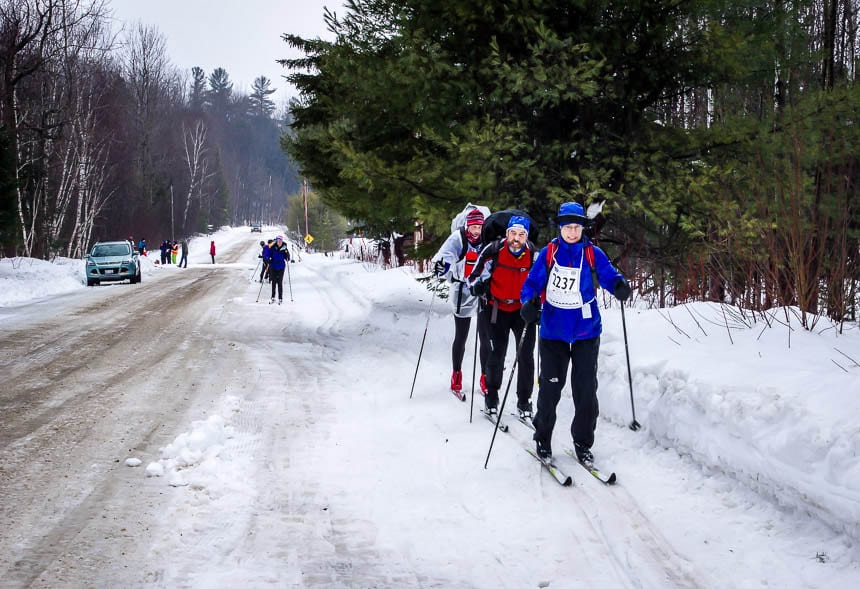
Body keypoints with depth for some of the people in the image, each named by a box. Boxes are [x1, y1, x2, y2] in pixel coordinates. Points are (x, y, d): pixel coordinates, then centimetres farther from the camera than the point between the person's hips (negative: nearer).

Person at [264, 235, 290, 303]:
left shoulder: (284, 248, -5)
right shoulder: (273, 248, -5)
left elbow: (287, 259, -5)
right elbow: (268, 255, 2)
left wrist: (287, 253, -22)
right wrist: (268, 259, -17)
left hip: (281, 268, -1)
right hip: (273, 267, 1)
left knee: (280, 282, -3)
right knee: (273, 282, 9)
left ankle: (280, 298, 7)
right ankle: (273, 298, 20)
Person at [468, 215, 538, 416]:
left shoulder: (534, 255, -10)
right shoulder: (493, 251, -16)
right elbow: (476, 275, -3)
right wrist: (478, 286, -22)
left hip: (523, 309, 1)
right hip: (498, 309, -1)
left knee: (526, 357, -2)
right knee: (496, 355, 2)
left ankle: (524, 400, 10)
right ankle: (491, 396, 22)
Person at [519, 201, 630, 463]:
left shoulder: (593, 254, -1)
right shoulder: (548, 253, -1)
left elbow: (609, 275, -7)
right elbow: (532, 283, 1)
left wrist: (620, 286, -30)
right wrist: (529, 302, -19)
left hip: (586, 331, 1)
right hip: (553, 331, 0)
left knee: (586, 389, 3)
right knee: (550, 387, 2)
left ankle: (583, 442, 17)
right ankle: (543, 438, 21)